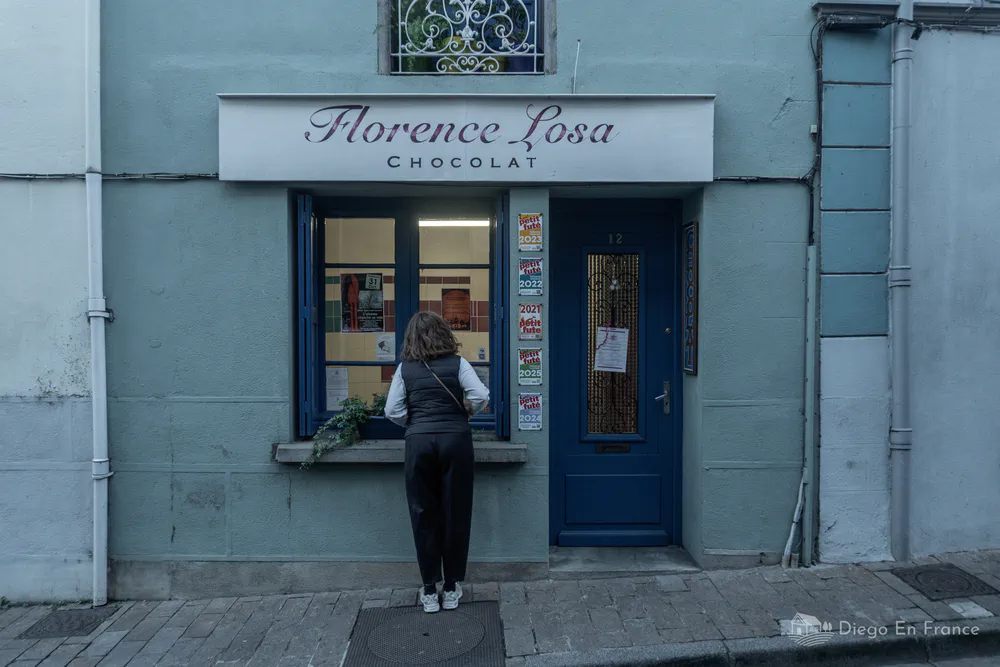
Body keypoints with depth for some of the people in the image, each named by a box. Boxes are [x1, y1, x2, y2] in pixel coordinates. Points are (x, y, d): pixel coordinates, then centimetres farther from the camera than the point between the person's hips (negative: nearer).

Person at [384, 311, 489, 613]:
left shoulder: (405, 368, 6)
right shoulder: (457, 363, 2)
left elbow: (392, 411, 1)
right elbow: (481, 397, -7)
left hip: (419, 442, 1)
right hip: (456, 440, -1)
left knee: (424, 515, 10)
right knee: (455, 513, 9)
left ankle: (430, 591, 18)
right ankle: (451, 589, 19)